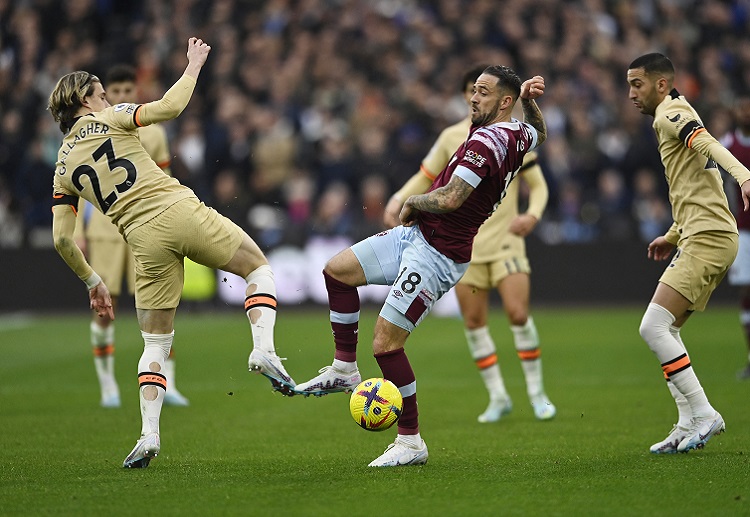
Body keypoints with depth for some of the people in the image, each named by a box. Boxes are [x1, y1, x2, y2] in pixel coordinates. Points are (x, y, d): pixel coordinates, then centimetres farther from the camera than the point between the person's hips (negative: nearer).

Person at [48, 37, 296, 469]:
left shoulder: (64, 167, 17)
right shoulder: (111, 119, 7)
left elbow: (61, 239, 13)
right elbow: (170, 107, -5)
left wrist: (92, 281, 23)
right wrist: (194, 66, 9)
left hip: (145, 240, 3)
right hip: (181, 211, -3)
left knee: (156, 343, 13)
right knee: (259, 267, 16)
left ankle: (149, 434, -2)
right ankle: (264, 348, -10)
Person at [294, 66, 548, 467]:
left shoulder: (486, 141, -22)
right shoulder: (518, 133, 7)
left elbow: (450, 199, -31)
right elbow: (540, 133, 33)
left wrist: (411, 203, -10)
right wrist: (529, 98, 14)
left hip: (437, 255, -11)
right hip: (415, 235, 11)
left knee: (385, 344, -11)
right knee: (337, 269, 11)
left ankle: (410, 442, 1)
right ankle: (344, 370, 19)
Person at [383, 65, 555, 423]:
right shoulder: (451, 138, 5)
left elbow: (538, 185, 6)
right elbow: (424, 178, 13)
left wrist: (532, 215, -14)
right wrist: (397, 201, -6)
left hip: (506, 239, -2)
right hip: (465, 244, 2)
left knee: (518, 313, -14)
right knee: (473, 322, 0)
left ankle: (537, 392, 0)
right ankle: (498, 397, 12)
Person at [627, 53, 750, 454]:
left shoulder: (670, 114, -7)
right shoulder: (670, 119, 24)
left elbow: (709, 144, -27)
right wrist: (673, 236, 30)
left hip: (707, 239, -10)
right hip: (701, 238, 10)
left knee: (653, 326, -15)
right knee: (665, 332, 11)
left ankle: (703, 414, -13)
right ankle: (689, 426, 8)